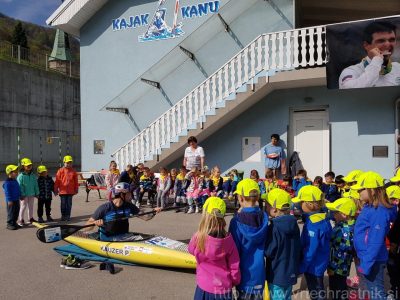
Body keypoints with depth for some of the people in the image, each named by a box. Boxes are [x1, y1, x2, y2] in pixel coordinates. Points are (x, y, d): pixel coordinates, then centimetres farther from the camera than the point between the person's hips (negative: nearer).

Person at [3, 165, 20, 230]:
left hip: (16, 200, 9)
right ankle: (9, 224, 7)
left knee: (16, 212, 14)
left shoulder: (15, 181, 11)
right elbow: (7, 192, -19)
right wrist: (9, 200, -20)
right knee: (11, 212, -2)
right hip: (11, 201, -9)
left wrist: (20, 196, 19)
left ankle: (14, 223, 26)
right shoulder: (7, 182, -17)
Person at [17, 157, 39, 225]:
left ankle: (30, 218, 28)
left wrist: (37, 193, 8)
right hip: (24, 195, -5)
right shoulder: (21, 176, -12)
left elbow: (36, 185, 8)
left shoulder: (33, 176, 4)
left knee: (31, 206, 15)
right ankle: (20, 220, 13)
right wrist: (22, 194, -17)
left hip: (32, 194, 5)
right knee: (23, 207, 2)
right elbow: (20, 186, -14)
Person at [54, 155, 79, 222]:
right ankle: (63, 216, 18)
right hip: (62, 191, -2)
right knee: (63, 204, 7)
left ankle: (68, 216, 15)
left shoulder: (73, 171, 5)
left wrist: (76, 189, 9)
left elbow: (76, 181, 9)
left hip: (71, 191, 2)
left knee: (69, 204, 6)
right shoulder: (60, 171, -2)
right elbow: (57, 181, -1)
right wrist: (56, 189, -1)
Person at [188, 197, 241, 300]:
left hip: (204, 288, 0)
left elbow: (191, 250, 4)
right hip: (224, 289, 1)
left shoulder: (198, 237, -19)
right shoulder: (228, 239, -17)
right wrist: (235, 281, 10)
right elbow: (234, 267, -8)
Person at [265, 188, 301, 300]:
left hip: (277, 275, -7)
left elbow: (268, 252, -19)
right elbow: (298, 249, 9)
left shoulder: (274, 228, -23)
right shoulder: (294, 225, 1)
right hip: (290, 273, 7)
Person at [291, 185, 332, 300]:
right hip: (317, 265, 9)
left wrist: (301, 268, -18)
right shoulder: (321, 218, 1)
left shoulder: (314, 223, -28)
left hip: (314, 266, -9)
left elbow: (311, 250, -26)